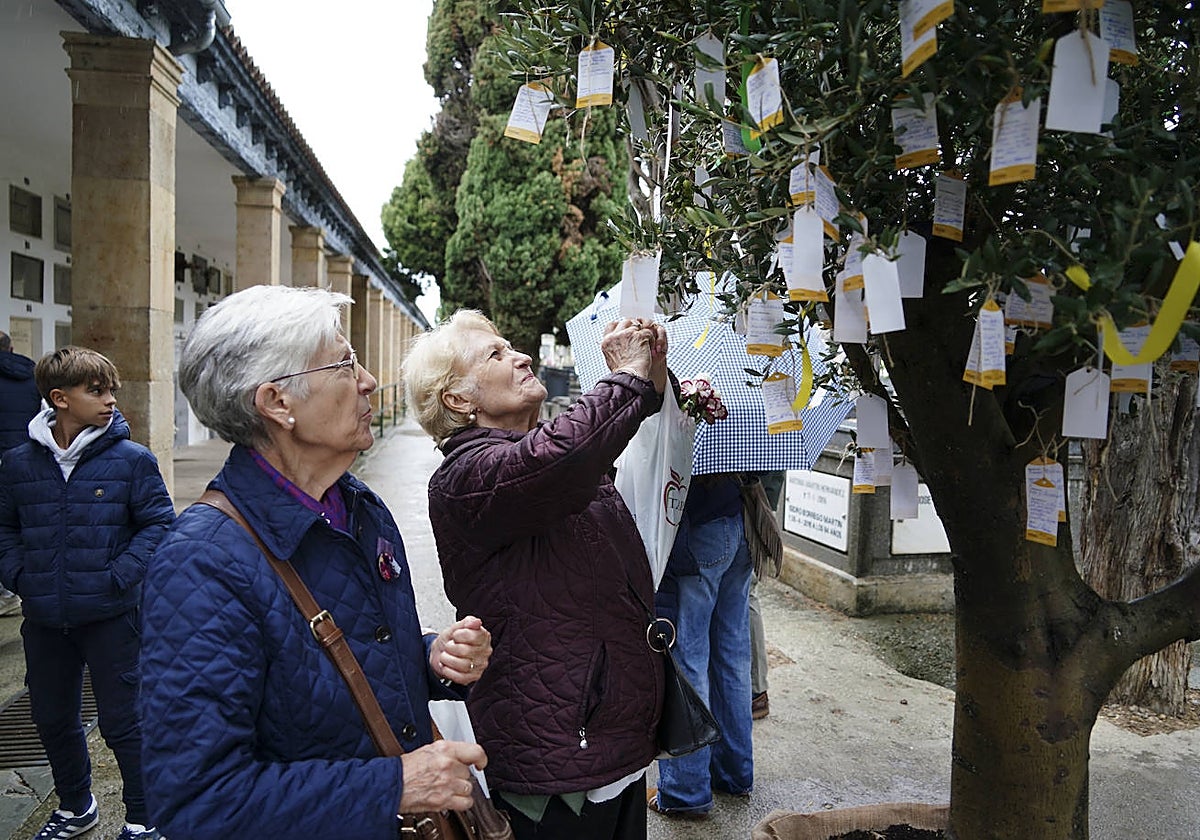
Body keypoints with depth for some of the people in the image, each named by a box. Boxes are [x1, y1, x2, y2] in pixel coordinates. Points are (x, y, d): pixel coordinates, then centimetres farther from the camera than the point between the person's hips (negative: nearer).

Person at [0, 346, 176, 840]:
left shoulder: (132, 459, -8)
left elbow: (158, 525, -7)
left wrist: (119, 577, -15)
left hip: (109, 615, -4)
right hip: (43, 619, 4)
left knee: (122, 721, 5)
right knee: (51, 719, 19)